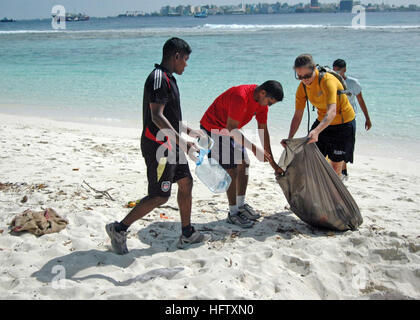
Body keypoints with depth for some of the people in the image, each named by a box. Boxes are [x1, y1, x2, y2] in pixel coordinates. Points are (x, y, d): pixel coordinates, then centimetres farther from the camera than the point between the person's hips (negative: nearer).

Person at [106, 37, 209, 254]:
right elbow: (157, 117, -26)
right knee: (159, 196, -5)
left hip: (170, 145, 11)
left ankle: (187, 235, 25)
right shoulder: (158, 78, -18)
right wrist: (182, 142, -29)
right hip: (158, 146, -11)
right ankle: (119, 229, 8)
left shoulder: (167, 78, 15)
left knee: (186, 183, 14)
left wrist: (189, 131, 28)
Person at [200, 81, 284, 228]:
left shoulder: (262, 101, -4)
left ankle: (241, 205, 22)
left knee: (244, 164, 8)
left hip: (230, 130, 9)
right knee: (232, 170, -11)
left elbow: (263, 130, 2)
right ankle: (233, 213, -1)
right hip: (212, 128, -9)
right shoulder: (240, 96, -32)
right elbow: (231, 128, -30)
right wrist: (254, 149, -32)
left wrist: (271, 161, 2)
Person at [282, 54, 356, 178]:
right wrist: (290, 138, -21)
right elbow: (297, 116, -7)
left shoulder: (327, 80, -28)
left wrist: (317, 131, -57)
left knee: (336, 166, 0)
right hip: (322, 122, 6)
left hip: (343, 123, -6)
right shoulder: (302, 87, -9)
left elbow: (332, 112, -42)